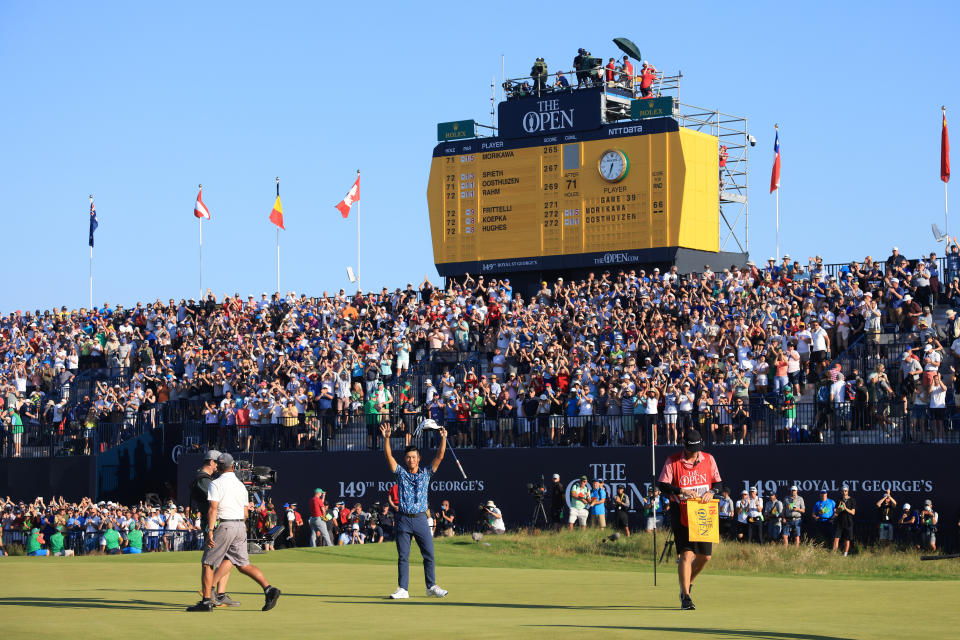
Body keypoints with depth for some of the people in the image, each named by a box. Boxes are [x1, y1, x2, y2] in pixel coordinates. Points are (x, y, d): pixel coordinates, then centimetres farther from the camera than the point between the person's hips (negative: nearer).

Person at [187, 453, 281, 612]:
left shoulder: (216, 484, -6)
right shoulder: (241, 485, 14)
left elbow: (213, 508, -17)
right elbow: (245, 513, 15)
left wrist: (210, 531, -21)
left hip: (223, 526, -6)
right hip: (241, 527, 6)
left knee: (208, 562, 2)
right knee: (243, 564, 10)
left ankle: (207, 601, 0)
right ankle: (268, 589, -5)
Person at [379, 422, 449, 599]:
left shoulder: (426, 473, 9)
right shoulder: (401, 472, 8)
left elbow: (440, 456, 2)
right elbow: (388, 456, -3)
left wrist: (443, 438, -10)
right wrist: (386, 438, -16)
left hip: (420, 519, 1)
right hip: (403, 519, -1)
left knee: (429, 554, 0)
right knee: (403, 556, 1)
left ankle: (432, 587, 9)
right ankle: (402, 589, 4)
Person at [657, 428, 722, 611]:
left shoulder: (709, 459, 7)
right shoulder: (672, 462, -2)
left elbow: (718, 482, 11)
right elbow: (662, 485, -7)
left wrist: (711, 492, -11)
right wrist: (681, 491, -22)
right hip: (681, 513, -4)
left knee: (705, 555, 6)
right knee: (686, 554, -13)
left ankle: (687, 583, 34)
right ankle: (685, 597, -11)